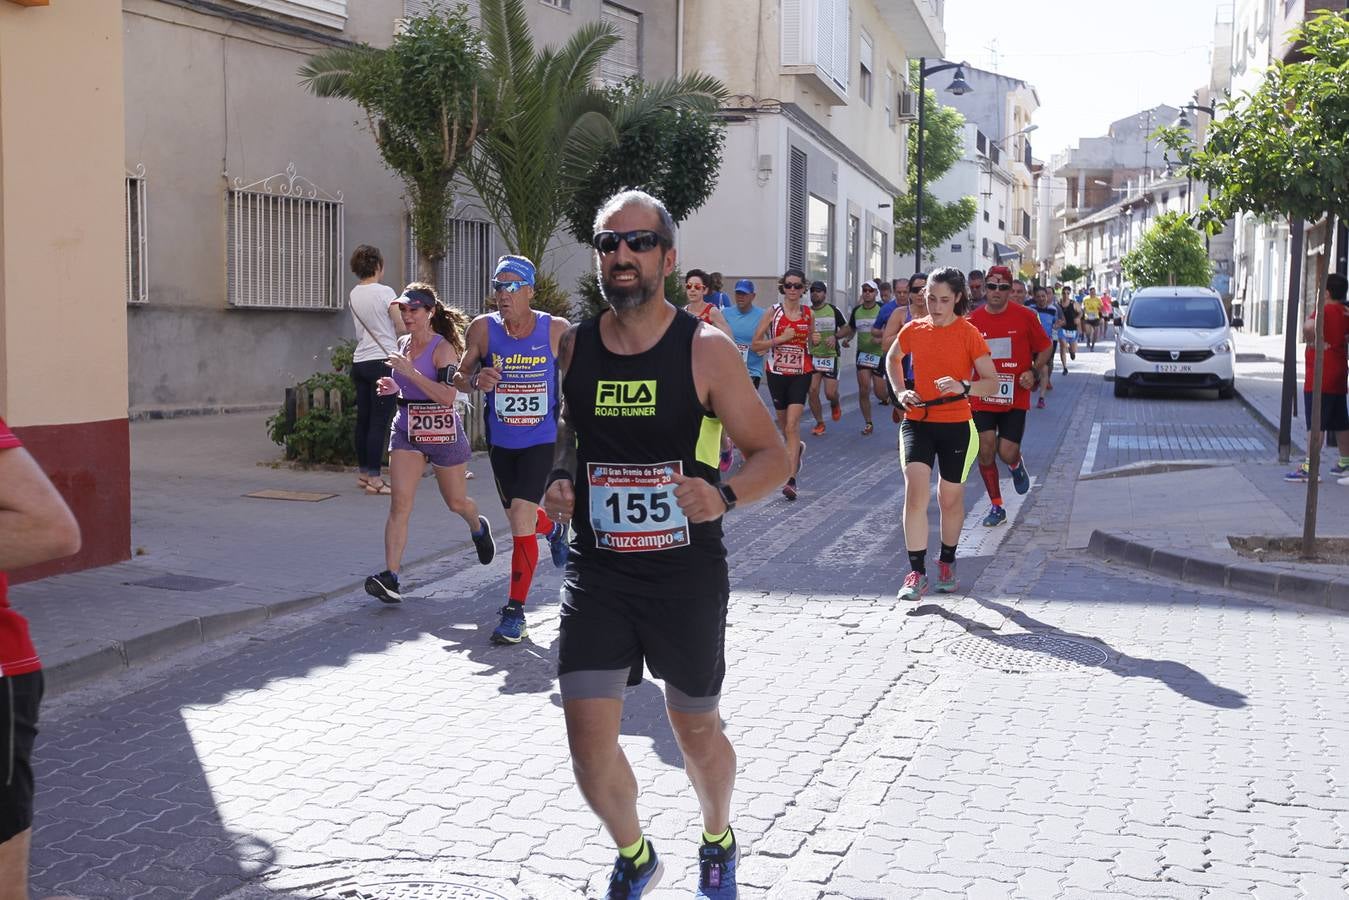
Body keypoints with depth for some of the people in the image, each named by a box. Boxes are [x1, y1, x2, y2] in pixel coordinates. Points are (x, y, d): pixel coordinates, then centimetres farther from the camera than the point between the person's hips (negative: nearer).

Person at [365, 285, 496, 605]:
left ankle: (478, 528, 50)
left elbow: (448, 396, -25)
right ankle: (390, 577, -15)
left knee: (456, 502, 15)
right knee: (400, 503, -10)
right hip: (406, 429, 5)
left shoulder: (443, 348, -15)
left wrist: (410, 372, -29)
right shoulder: (403, 344, 6)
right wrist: (394, 387, 2)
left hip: (443, 431, -5)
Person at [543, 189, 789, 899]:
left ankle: (718, 842, 46)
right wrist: (558, 483, -1)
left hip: (687, 573, -2)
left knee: (696, 731, 14)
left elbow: (772, 456, -6)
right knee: (588, 737, -3)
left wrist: (724, 496, -25)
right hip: (597, 573, 3)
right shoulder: (575, 347, 3)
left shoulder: (707, 350, -9)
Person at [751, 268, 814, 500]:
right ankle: (797, 448, 50)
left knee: (792, 425, -14)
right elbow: (755, 344, -4)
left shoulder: (808, 313, 5)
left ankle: (791, 479, -17)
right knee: (784, 424, 15)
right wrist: (781, 338, -15)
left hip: (801, 374, -1)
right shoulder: (774, 312, -1)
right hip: (777, 374, 1)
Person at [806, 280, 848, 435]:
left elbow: (846, 329, 7)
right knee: (813, 391, -6)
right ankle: (819, 423, 9)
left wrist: (835, 336, -12)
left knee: (830, 393, -6)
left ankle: (835, 405, 31)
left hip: (830, 356, -2)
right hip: (812, 357, 2)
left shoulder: (833, 310, 0)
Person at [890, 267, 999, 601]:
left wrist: (963, 387, -25)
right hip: (917, 421, 1)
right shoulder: (914, 329, 3)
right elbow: (892, 359, 24)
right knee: (916, 491, -16)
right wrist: (900, 391, 7)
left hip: (955, 426, -1)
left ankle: (947, 562, 35)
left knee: (950, 499, 11)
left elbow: (992, 382, -6)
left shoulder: (969, 334, -6)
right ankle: (916, 572, -11)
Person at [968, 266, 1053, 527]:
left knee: (1007, 453, -7)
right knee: (985, 452, -3)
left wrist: (1033, 371, -8)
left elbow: (1045, 348, 7)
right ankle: (996, 507, 13)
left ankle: (1016, 465, 33)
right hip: (983, 399, 2)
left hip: (1016, 398, -2)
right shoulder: (973, 320, 1)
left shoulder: (1025, 316, -3)